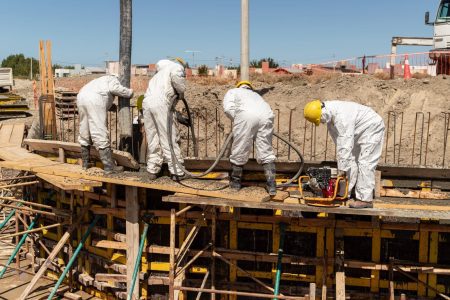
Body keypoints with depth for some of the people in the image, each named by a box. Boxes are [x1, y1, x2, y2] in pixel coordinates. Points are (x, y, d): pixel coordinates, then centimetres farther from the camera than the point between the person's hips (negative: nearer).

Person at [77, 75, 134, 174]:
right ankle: (109, 167, -6)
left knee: (84, 134, 16)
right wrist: (129, 93, 9)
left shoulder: (101, 81, 41)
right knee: (101, 135, -8)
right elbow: (114, 88, -4)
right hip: (94, 100, -8)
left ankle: (85, 163, 25)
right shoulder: (113, 78, 19)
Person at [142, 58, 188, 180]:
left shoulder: (159, 74, 38)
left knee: (153, 140, 13)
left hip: (147, 103, 7)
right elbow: (176, 75, -13)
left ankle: (153, 171, 17)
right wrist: (181, 92, 2)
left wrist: (177, 115, 39)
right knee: (169, 139, -1)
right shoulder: (177, 66, 15)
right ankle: (176, 172, 3)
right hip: (160, 104, -7)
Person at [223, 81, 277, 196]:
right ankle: (271, 185, 7)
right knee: (266, 152, 12)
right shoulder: (255, 94, 45)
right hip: (266, 114, 4)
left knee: (239, 151, 10)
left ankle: (235, 182, 25)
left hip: (246, 114, -4)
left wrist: (237, 121, 21)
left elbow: (228, 108, 10)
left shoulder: (233, 91, 31)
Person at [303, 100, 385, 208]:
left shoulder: (341, 116, -34)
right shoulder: (330, 116, -5)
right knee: (351, 160, 8)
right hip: (360, 132, 9)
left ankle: (365, 199, -11)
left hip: (372, 129, -9)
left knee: (365, 163, -13)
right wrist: (341, 166, -7)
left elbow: (346, 144, -34)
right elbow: (338, 141, -4)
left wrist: (342, 168, -30)